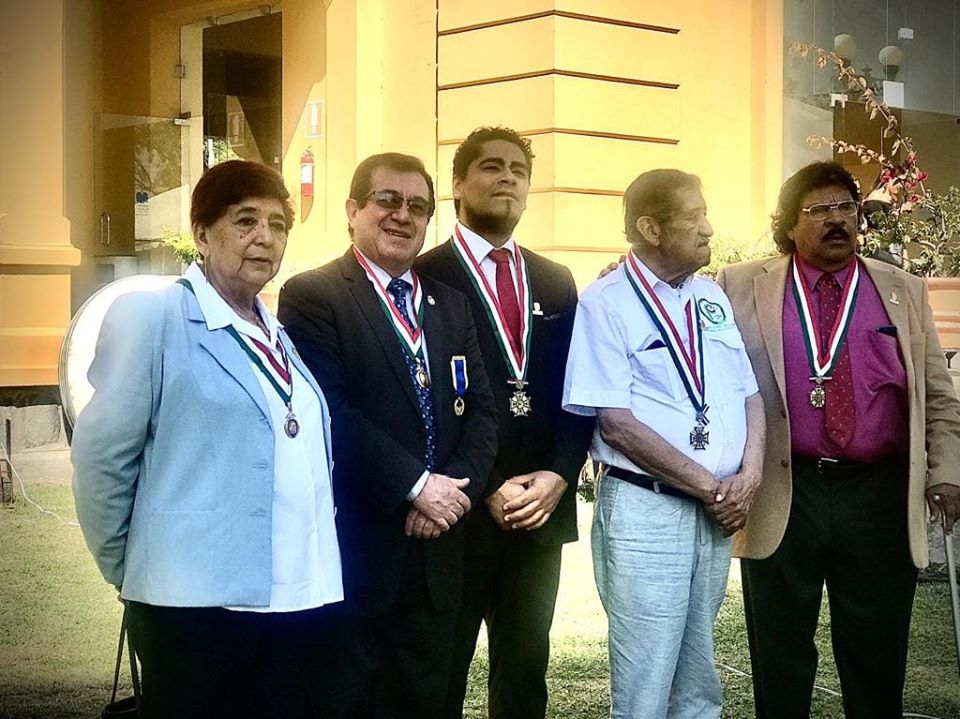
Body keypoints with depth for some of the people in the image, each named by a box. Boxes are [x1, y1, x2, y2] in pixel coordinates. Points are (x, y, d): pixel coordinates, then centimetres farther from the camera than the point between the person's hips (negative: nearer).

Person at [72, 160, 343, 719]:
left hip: (299, 599, 7)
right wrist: (128, 572, -2)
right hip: (197, 602, -7)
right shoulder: (150, 316, -7)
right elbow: (102, 457, -8)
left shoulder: (280, 337, 16)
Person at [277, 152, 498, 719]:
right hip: (354, 552, -6)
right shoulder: (312, 297, -6)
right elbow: (332, 413, -16)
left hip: (436, 556, 6)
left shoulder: (453, 306, 15)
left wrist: (459, 487, -9)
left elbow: (481, 410, 9)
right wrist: (417, 485, -16)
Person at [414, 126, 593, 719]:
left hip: (543, 512, 5)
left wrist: (559, 476, -5)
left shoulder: (557, 283, 13)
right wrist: (486, 489, -14)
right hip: (458, 514, -5)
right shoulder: (425, 278, -4)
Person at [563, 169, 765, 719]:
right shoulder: (606, 303, -9)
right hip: (645, 511, -6)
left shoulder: (712, 298, 12)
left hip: (719, 510, 6)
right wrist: (710, 487, -13)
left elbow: (750, 394, 13)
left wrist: (749, 475, -6)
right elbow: (616, 422, -14)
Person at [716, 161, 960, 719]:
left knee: (878, 661, 9)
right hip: (781, 498, -1)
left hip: (880, 499, 1)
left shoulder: (903, 291, 11)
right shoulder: (743, 288, 5)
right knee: (781, 660, 9)